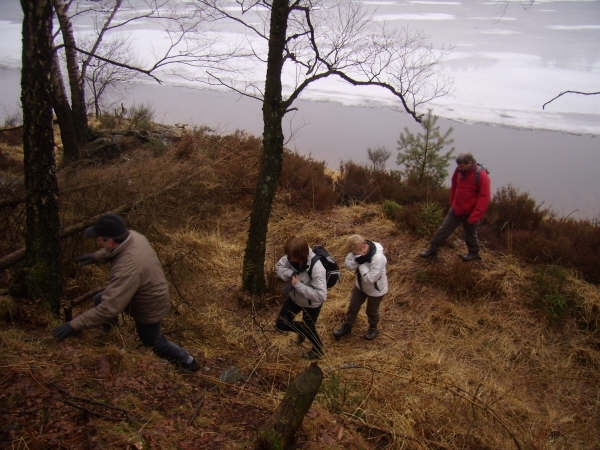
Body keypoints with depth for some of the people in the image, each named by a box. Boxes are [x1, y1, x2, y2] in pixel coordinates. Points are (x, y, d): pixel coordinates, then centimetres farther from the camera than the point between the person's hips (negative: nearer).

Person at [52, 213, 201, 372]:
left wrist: (74, 325, -35)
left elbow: (109, 308, -42)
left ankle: (187, 361, 41)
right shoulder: (131, 235, -19)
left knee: (153, 342, 19)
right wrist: (96, 256, 1)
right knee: (99, 300, 16)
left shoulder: (128, 268, -44)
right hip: (148, 292, 7)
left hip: (149, 308, -7)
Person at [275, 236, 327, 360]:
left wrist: (298, 285, -39)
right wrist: (291, 274, -30)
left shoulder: (316, 268, -41)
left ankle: (318, 350, 51)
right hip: (294, 297, 6)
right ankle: (302, 330, 47)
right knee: (281, 324, 16)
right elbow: (279, 266, -8)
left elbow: (321, 295, -41)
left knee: (308, 327, 20)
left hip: (311, 304, -6)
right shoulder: (291, 257, -25)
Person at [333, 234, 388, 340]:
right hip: (360, 285, 5)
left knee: (371, 311, 20)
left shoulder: (378, 258, -42)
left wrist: (361, 263, -35)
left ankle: (373, 328, 51)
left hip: (375, 290, -5)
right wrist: (359, 259, -38)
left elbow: (370, 279, -38)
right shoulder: (358, 250, -22)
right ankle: (346, 326, 46)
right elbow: (348, 264, -21)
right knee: (353, 307, 22)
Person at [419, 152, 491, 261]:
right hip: (456, 210, 5)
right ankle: (432, 250, 16)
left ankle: (474, 253, 38)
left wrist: (474, 217, -23)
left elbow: (485, 198, -22)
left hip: (470, 213, -4)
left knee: (470, 235, 15)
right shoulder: (459, 171, -6)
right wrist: (452, 203, 19)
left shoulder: (481, 175, -21)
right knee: (443, 229, 5)